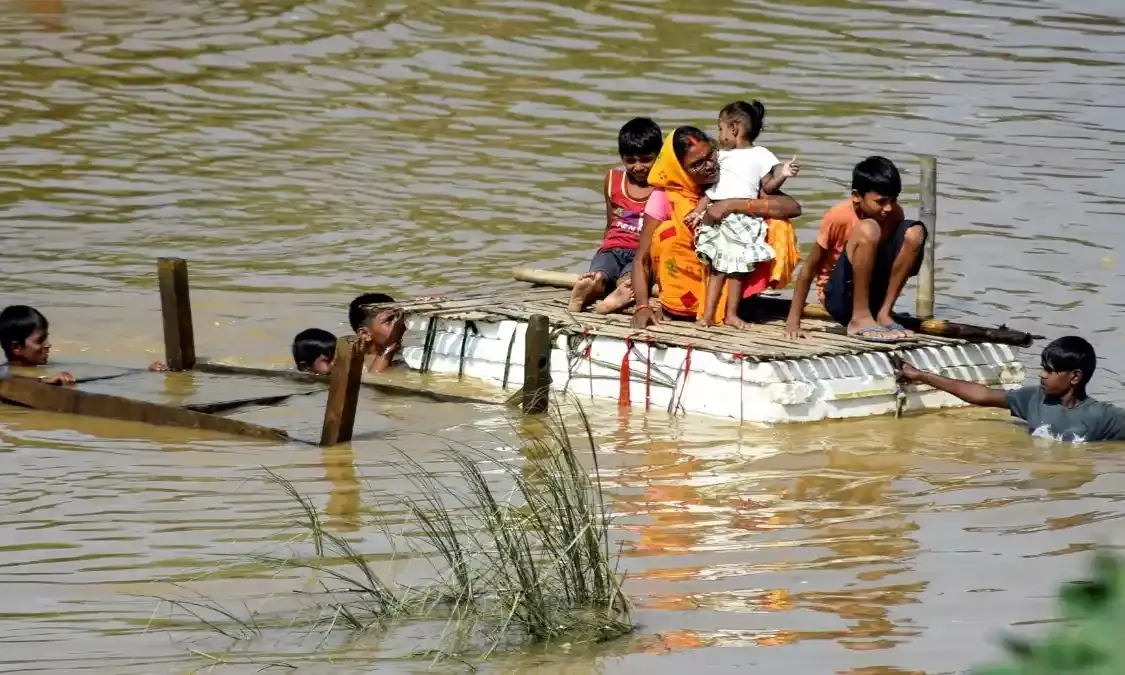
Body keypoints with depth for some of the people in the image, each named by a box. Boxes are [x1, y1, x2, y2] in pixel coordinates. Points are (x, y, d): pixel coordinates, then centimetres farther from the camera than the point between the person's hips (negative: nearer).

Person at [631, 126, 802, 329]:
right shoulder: (666, 196, -15)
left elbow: (792, 207, -24)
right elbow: (642, 259, -14)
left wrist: (733, 205, -33)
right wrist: (643, 306, -31)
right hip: (688, 281, -1)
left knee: (778, 226, -20)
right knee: (667, 234, -27)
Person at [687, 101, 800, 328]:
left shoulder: (760, 156, 3)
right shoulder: (722, 155, 17)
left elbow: (767, 188, 3)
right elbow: (711, 188, 18)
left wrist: (782, 175, -13)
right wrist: (698, 212, 10)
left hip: (743, 219, -4)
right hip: (717, 218, 4)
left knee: (738, 268, -1)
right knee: (716, 268, 3)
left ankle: (731, 314, 6)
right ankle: (708, 313, 3)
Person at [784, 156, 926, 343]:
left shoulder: (895, 214, -5)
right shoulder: (839, 217, -18)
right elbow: (809, 269, -13)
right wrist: (793, 322, -16)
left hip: (873, 294, 5)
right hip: (839, 297, -5)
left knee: (914, 232, -15)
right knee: (868, 230, -29)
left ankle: (883, 314, -13)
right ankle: (859, 319, -24)